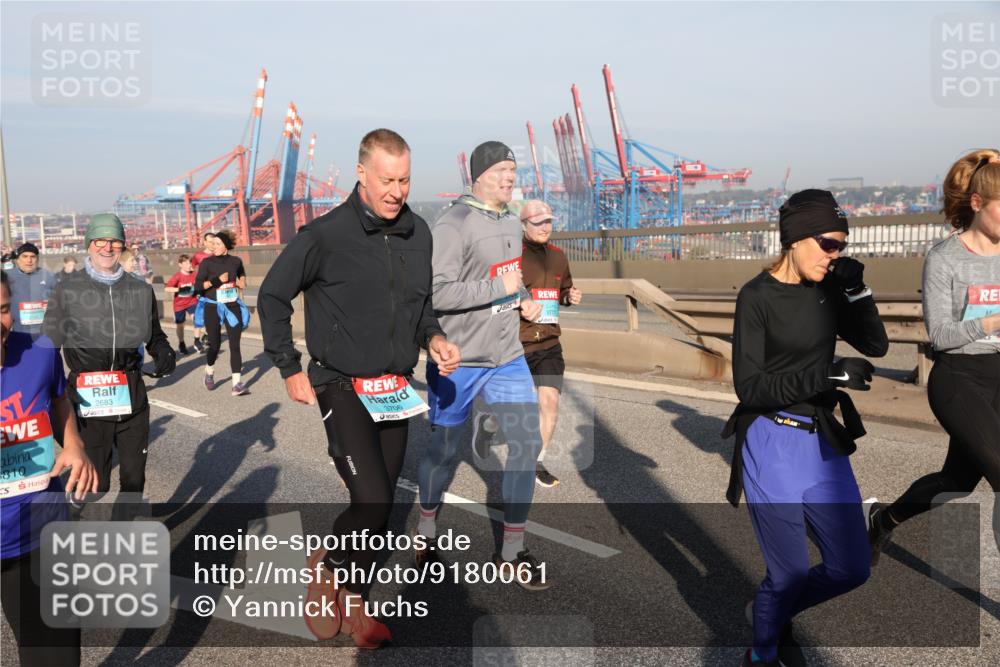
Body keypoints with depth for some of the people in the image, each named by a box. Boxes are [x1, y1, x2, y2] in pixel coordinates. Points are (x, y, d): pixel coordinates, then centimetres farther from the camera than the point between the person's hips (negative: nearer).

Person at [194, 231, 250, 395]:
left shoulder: (235, 261, 2)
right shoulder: (207, 262, -5)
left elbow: (242, 274, 24)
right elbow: (198, 286, -11)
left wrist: (242, 283, 3)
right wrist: (217, 280, -21)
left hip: (232, 307, 1)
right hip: (213, 307, -1)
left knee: (235, 345, -7)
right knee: (215, 344, 6)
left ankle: (237, 383, -9)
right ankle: (209, 372, 36)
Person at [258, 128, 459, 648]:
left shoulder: (419, 233, 3)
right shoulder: (326, 235, -14)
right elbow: (272, 297, -2)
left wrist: (433, 337, -1)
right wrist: (290, 369, -3)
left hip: (396, 390, 5)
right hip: (342, 386, -5)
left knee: (381, 501, 11)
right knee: (371, 501, -14)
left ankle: (348, 597, 31)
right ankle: (331, 566, 18)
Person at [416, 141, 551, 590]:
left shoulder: (512, 223, 11)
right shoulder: (452, 226, -17)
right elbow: (437, 292, -26)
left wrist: (523, 301, 5)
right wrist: (501, 288, -22)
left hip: (507, 357, 7)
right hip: (457, 360, -7)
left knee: (527, 444, 2)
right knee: (443, 450, 9)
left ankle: (512, 551, 16)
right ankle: (426, 532, 36)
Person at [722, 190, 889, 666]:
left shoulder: (827, 288, 4)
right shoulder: (756, 297, -13)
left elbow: (876, 346, 8)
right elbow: (749, 386, -18)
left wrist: (857, 288, -6)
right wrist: (828, 376, -26)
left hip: (825, 446, 6)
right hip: (773, 449, -6)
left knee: (851, 569, 14)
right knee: (791, 574, 4)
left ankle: (773, 610, 41)